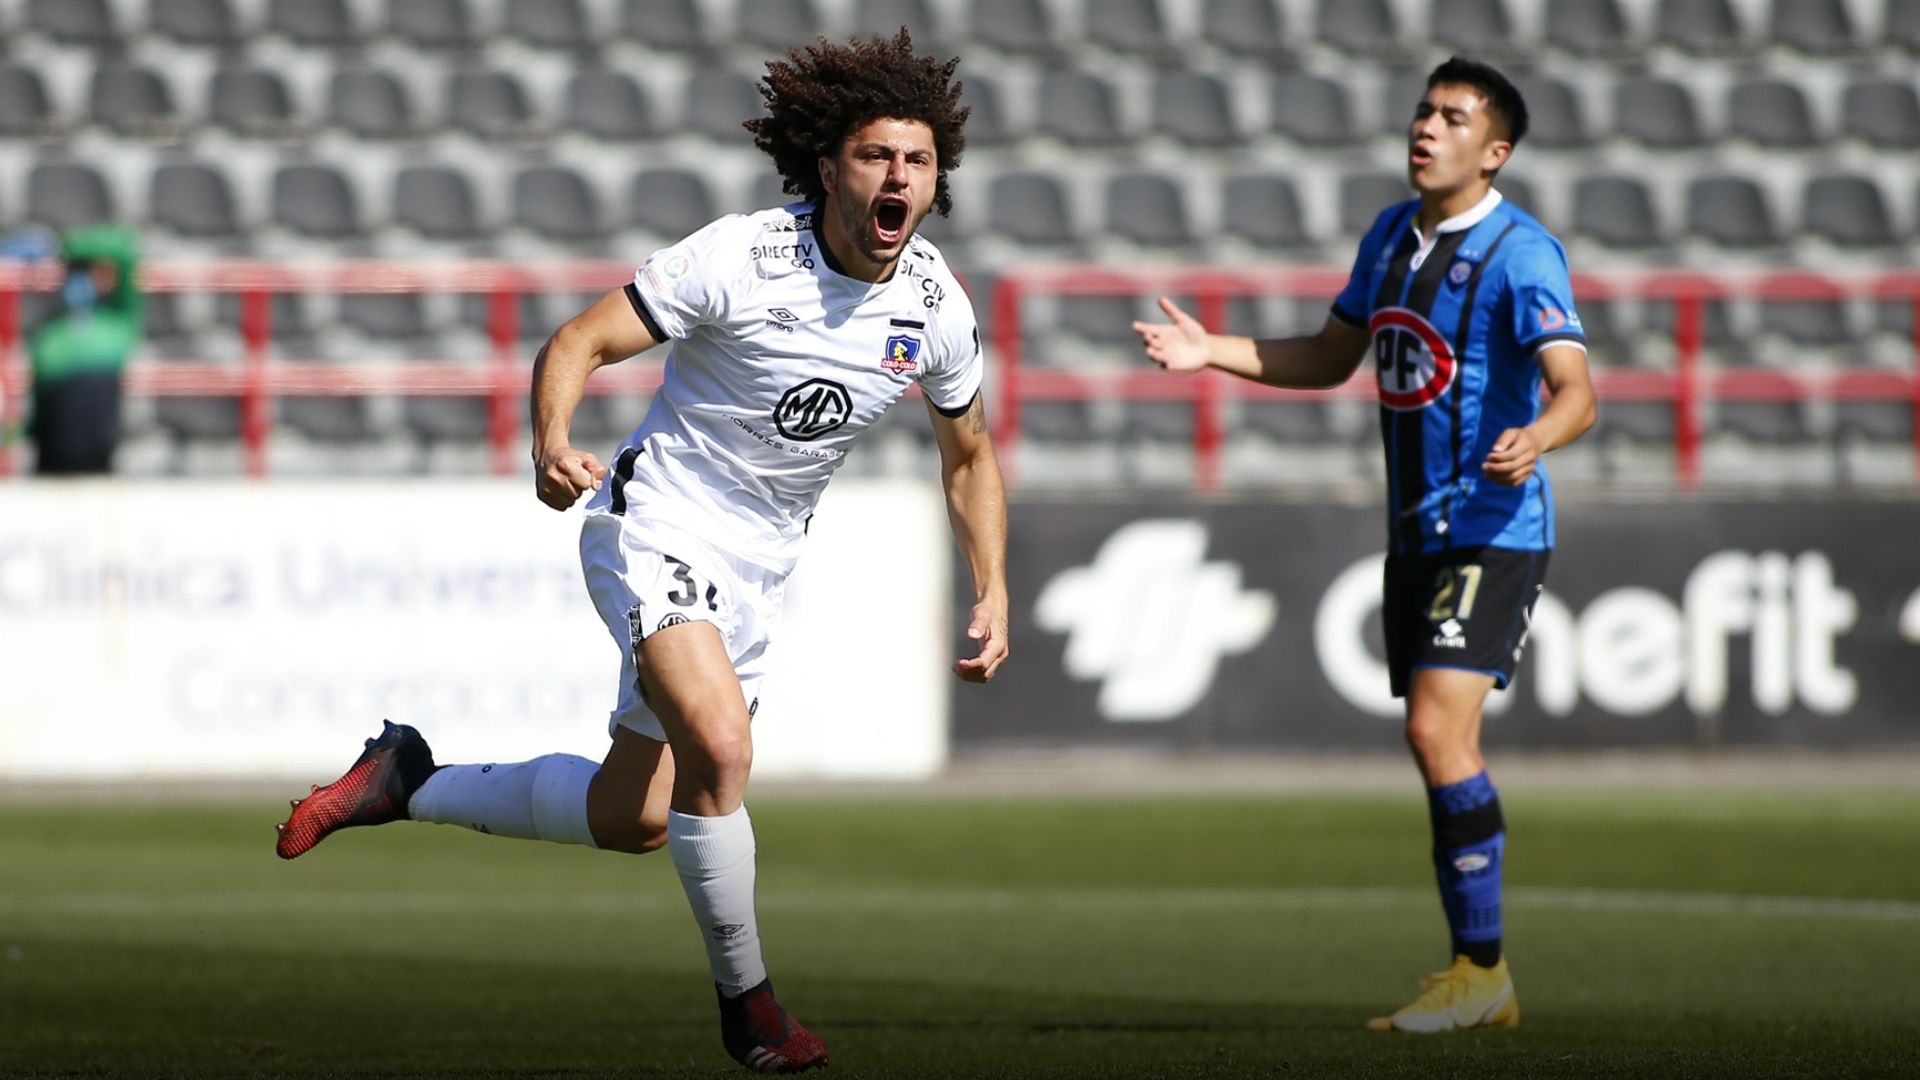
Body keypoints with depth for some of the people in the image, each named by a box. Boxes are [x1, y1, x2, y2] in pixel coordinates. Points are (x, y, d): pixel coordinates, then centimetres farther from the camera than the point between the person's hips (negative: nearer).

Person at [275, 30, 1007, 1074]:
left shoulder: (937, 308, -4)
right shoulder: (737, 257, -20)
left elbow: (969, 455, 14)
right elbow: (578, 342, -17)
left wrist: (992, 597, 4)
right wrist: (551, 441, -37)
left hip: (755, 565, 6)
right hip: (657, 520, -6)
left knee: (633, 820, 11)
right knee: (719, 746, -29)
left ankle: (408, 780, 33)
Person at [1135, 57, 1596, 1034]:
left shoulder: (1520, 254, -13)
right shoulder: (1390, 235, 11)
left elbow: (1576, 391, -24)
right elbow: (1330, 359, 24)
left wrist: (1534, 437, -46)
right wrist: (1212, 351, 12)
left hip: (1492, 531, -8)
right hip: (1414, 531, 8)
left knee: (1437, 732, -18)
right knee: (1438, 746, 9)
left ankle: (1480, 969, -11)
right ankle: (1479, 986, 15)